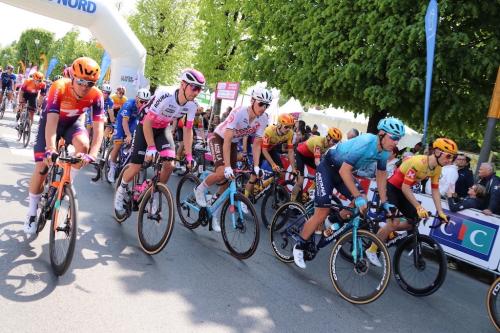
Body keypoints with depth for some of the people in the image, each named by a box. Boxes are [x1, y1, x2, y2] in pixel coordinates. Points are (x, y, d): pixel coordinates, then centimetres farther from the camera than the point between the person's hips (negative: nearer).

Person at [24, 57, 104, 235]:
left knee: (83, 145, -31)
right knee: (42, 166, -9)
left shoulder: (96, 95, -29)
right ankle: (32, 212, 11)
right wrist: (50, 149, -57)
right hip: (51, 121, -2)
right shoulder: (59, 88, -35)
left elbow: (99, 126, -35)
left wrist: (93, 154, -49)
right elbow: (52, 120, -43)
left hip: (73, 121, 2)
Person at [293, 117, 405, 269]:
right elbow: (344, 171, -34)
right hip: (328, 167, -8)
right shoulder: (365, 143, -33)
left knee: (362, 204, -6)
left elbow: (381, 174, 6)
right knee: (322, 212, -12)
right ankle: (299, 246, 3)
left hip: (343, 170, 8)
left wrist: (384, 202, 5)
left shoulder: (384, 151, -8)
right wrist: (358, 196, -32)